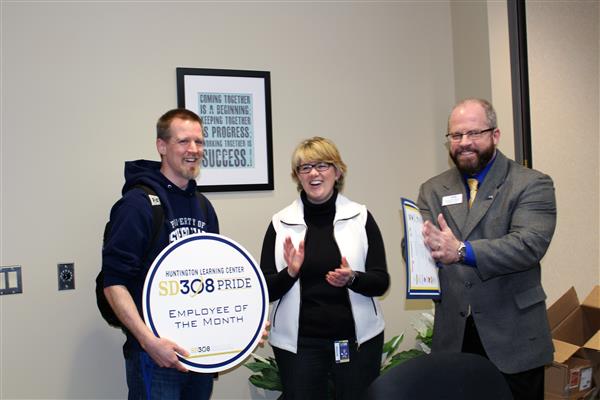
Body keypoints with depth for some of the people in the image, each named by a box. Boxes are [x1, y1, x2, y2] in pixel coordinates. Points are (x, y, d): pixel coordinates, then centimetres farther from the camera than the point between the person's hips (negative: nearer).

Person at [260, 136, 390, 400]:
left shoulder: (361, 217, -2)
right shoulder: (281, 223, -2)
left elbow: (381, 282, -2)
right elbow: (266, 290, -1)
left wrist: (352, 279, -21)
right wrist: (290, 273, -19)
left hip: (358, 339, 1)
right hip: (298, 342, 0)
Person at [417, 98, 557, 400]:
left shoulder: (532, 184, -4)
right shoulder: (432, 190, 8)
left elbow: (531, 243, -19)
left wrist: (462, 251, -32)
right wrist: (428, 245, -27)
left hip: (513, 339, -3)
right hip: (453, 338, 3)